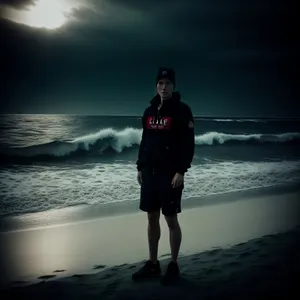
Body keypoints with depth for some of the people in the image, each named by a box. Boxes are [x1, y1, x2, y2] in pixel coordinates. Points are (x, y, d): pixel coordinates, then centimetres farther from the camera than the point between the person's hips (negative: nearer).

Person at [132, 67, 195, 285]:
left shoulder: (181, 110, -7)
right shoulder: (150, 111, 12)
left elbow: (188, 143, -12)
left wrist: (181, 171, -18)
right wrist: (140, 167, 12)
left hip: (170, 173, -6)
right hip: (150, 172, 6)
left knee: (171, 219, 0)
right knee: (152, 218, 10)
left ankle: (173, 266, 13)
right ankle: (153, 264, 21)